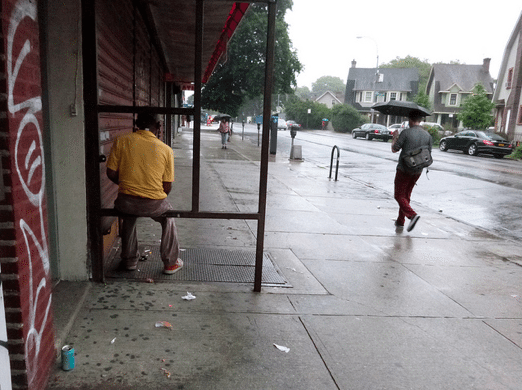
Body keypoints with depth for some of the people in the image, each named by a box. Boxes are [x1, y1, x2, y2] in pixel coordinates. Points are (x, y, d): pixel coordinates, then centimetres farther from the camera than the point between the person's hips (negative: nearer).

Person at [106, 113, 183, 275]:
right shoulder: (166, 150, -4)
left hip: (126, 201, 2)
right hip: (154, 204, -1)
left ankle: (130, 260, 40)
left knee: (129, 215, 36)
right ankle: (170, 263, 32)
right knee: (168, 218, 31)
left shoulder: (121, 141, -2)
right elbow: (167, 187, -2)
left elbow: (111, 173, 1)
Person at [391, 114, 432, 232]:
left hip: (404, 169, -6)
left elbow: (394, 149, -9)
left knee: (399, 196, 3)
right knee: (406, 195, 18)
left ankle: (412, 215, -18)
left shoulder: (406, 132, -14)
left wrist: (395, 137, 9)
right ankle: (400, 221, 24)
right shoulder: (427, 135, 2)